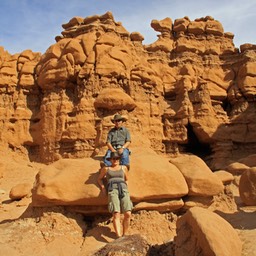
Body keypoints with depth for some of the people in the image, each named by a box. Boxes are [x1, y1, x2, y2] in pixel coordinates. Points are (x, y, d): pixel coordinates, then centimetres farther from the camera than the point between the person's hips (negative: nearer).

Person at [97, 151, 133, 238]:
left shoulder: (123, 167, 22)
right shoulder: (106, 168, 19)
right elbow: (99, 179, 29)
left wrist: (126, 188, 14)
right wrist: (103, 187, 12)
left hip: (123, 189, 2)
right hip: (112, 190, -2)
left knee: (128, 214, -19)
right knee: (116, 214, -23)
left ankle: (124, 235, -4)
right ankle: (119, 237, -32)